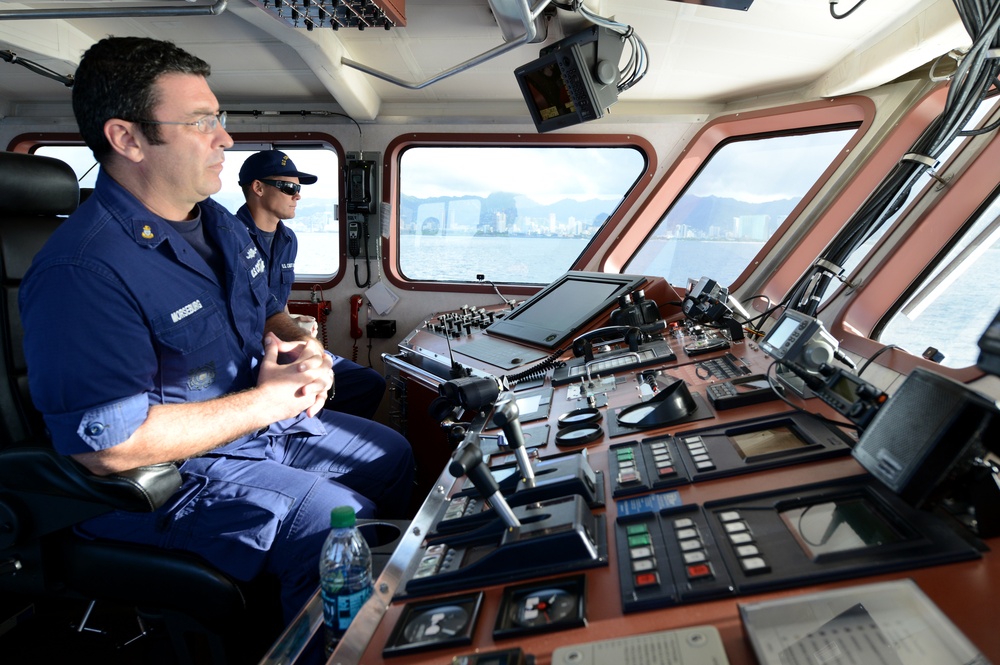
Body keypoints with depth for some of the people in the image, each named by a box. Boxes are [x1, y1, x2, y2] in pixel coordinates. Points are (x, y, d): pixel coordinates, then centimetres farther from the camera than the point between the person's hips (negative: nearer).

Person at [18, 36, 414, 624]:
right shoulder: (82, 272, -27)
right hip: (175, 469, -9)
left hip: (269, 420, 9)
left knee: (392, 453, 16)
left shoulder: (220, 222, 4)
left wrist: (302, 347, -7)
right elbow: (109, 445, -29)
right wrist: (269, 398, -24)